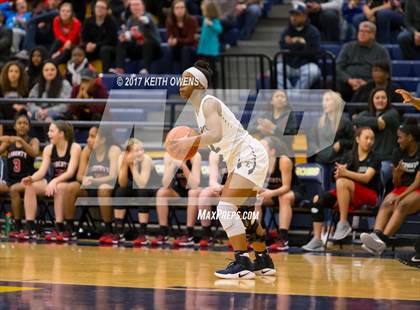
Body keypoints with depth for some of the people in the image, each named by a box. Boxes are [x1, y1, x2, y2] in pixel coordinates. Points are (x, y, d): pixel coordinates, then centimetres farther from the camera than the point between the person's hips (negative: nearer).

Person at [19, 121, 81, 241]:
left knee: (60, 187, -39)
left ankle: (59, 230, -35)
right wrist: (31, 178, -26)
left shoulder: (74, 148, -10)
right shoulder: (48, 149, 5)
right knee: (30, 186, -19)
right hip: (53, 183, 5)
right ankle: (30, 228, -24)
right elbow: (42, 171, -3)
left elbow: (70, 172, -20)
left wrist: (54, 181, -36)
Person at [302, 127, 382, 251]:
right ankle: (317, 240, -23)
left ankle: (343, 224, -28)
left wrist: (346, 173, -32)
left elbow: (367, 178, -18)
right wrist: (339, 173, -23)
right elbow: (337, 176, 3)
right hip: (348, 197, 5)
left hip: (368, 196, -5)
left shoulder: (374, 159, -1)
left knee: (342, 182, -32)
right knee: (318, 199, -18)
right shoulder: (349, 156, 11)